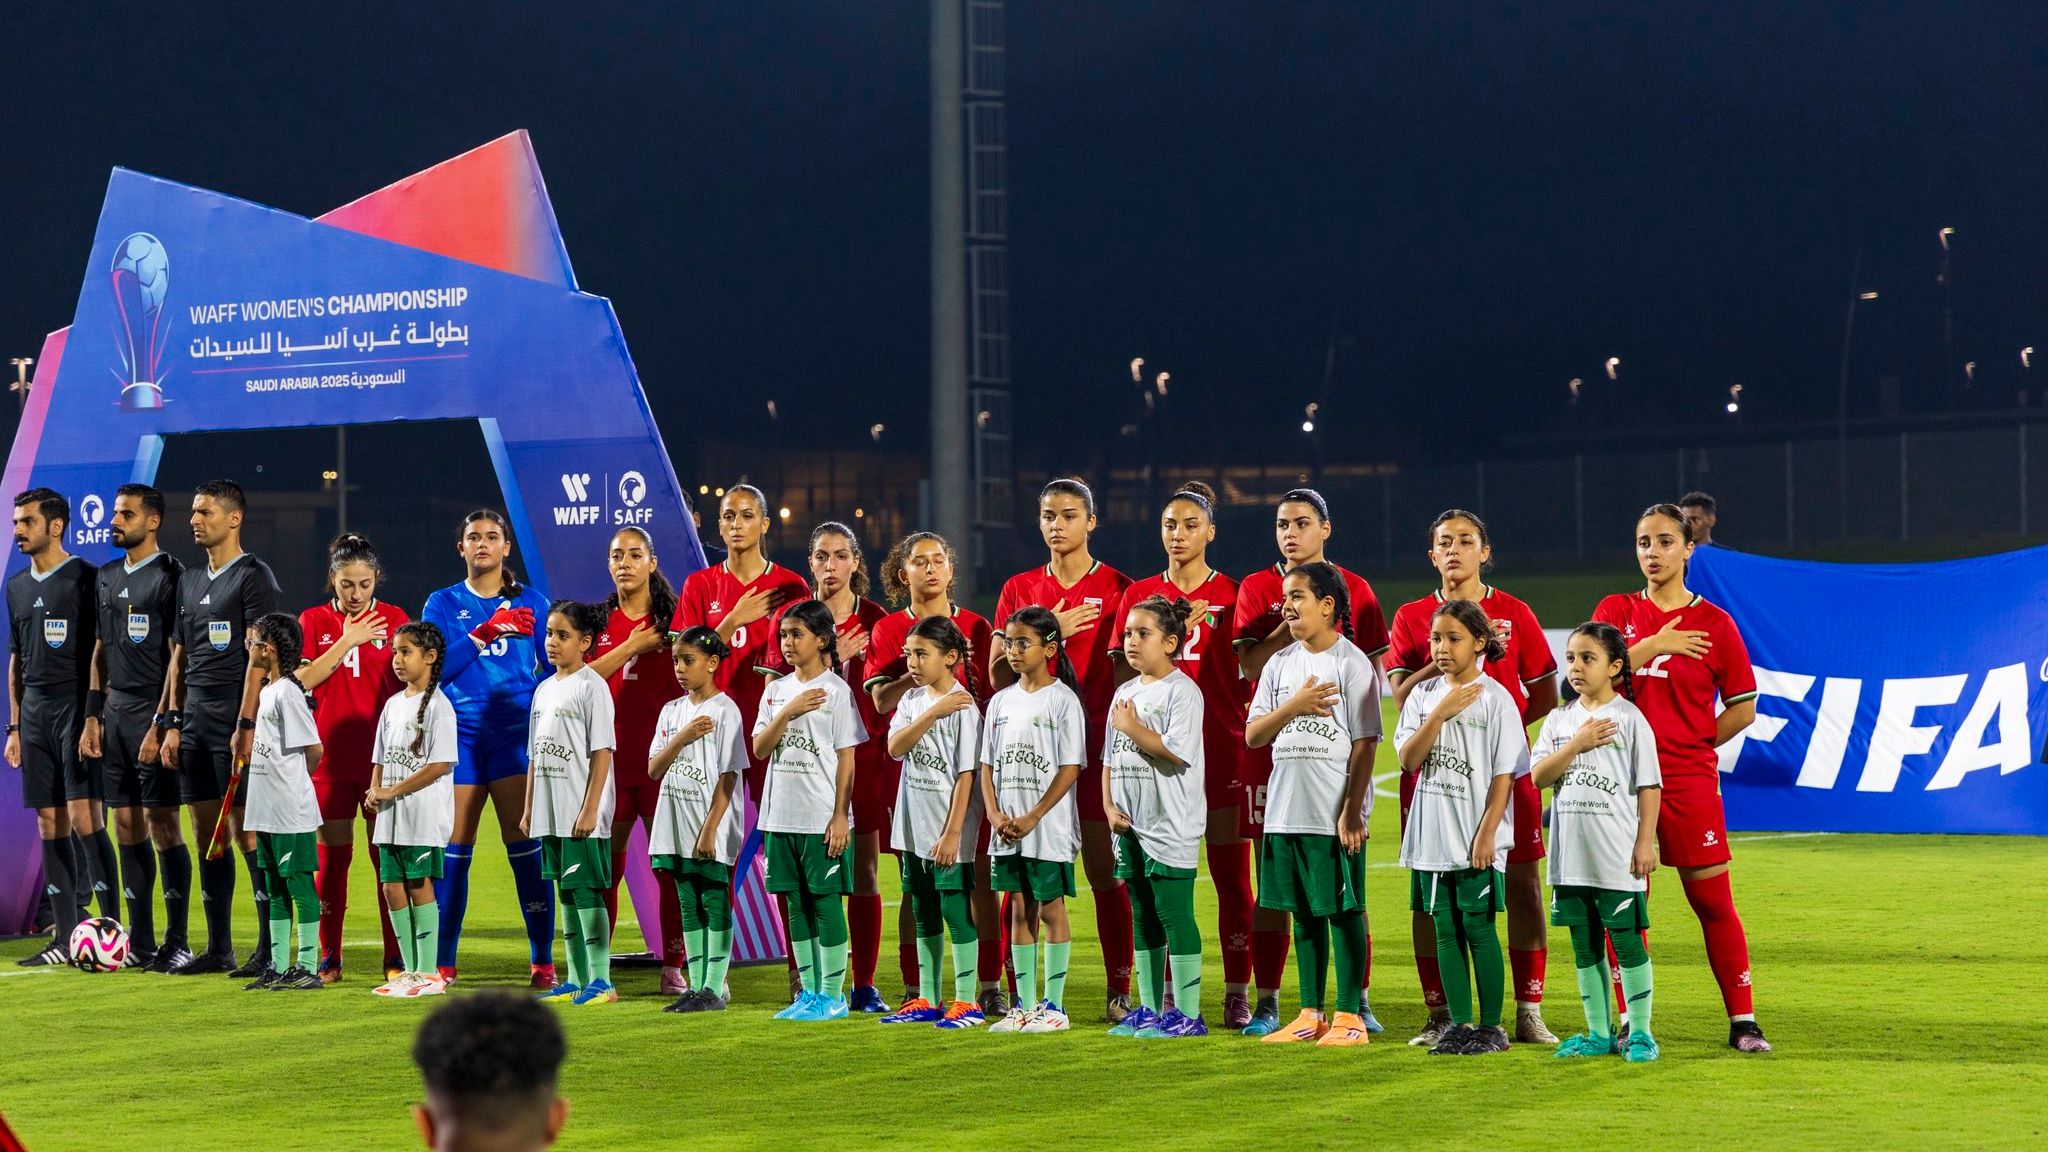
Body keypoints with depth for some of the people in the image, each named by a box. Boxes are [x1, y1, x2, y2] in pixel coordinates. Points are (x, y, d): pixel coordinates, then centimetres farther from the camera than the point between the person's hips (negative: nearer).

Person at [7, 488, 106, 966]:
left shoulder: (84, 579, -5)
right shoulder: (17, 586, 16)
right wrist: (14, 726, 17)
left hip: (75, 707, -7)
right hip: (34, 711, 7)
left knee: (82, 818, -13)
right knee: (50, 825, 5)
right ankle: (66, 938, 8)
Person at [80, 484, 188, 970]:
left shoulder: (169, 576, -7)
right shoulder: (107, 577, 16)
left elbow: (178, 656, -11)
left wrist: (161, 724, -15)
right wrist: (92, 718, 12)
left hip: (153, 715, -7)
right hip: (115, 714, 7)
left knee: (162, 824, -6)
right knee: (127, 824, 7)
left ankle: (176, 941, -2)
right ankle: (139, 940, 12)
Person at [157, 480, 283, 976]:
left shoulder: (253, 576, -7)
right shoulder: (189, 580, 17)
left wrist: (245, 726, -20)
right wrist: (172, 723, 14)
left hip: (235, 721, -8)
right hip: (195, 720, 8)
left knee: (246, 830, -8)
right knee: (206, 832, 8)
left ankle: (269, 948, -4)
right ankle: (218, 948, 12)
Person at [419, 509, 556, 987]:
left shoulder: (531, 602, 9)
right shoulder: (443, 603, 9)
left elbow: (553, 668, 8)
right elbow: (435, 665, -5)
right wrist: (484, 632, -16)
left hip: (515, 732, -1)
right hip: (459, 732, 1)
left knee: (525, 844, -7)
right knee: (454, 847, 1)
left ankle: (542, 961, -2)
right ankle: (443, 962, 9)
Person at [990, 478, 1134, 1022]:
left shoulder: (1117, 589, 2)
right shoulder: (1019, 589, 11)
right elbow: (998, 671, 5)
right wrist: (1048, 634, -8)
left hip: (1096, 746, -3)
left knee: (1107, 872, -3)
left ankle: (1120, 990, 3)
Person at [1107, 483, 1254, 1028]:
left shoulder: (1232, 595, 4)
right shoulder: (1139, 595, 10)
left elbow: (1252, 676, 4)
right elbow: (1124, 674, 6)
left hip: (1222, 746, -2)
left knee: (1231, 874, -2)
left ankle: (1238, 993, 3)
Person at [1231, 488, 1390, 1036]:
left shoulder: (1354, 589, 7)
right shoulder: (1256, 589, 7)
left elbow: (1373, 674, 8)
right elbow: (1249, 664, -4)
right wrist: (1291, 621, -12)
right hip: (1272, 744, 0)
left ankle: (1358, 1001, 3)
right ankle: (1267, 1003, 7)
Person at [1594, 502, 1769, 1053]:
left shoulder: (1714, 623, 3)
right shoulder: (1616, 611, 8)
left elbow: (1743, 707, 6)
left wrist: (1695, 742, -2)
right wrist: (1649, 647, -16)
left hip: (1691, 780, -2)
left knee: (1713, 900, -2)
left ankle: (1743, 1021, 3)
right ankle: (1631, 1021, 12)